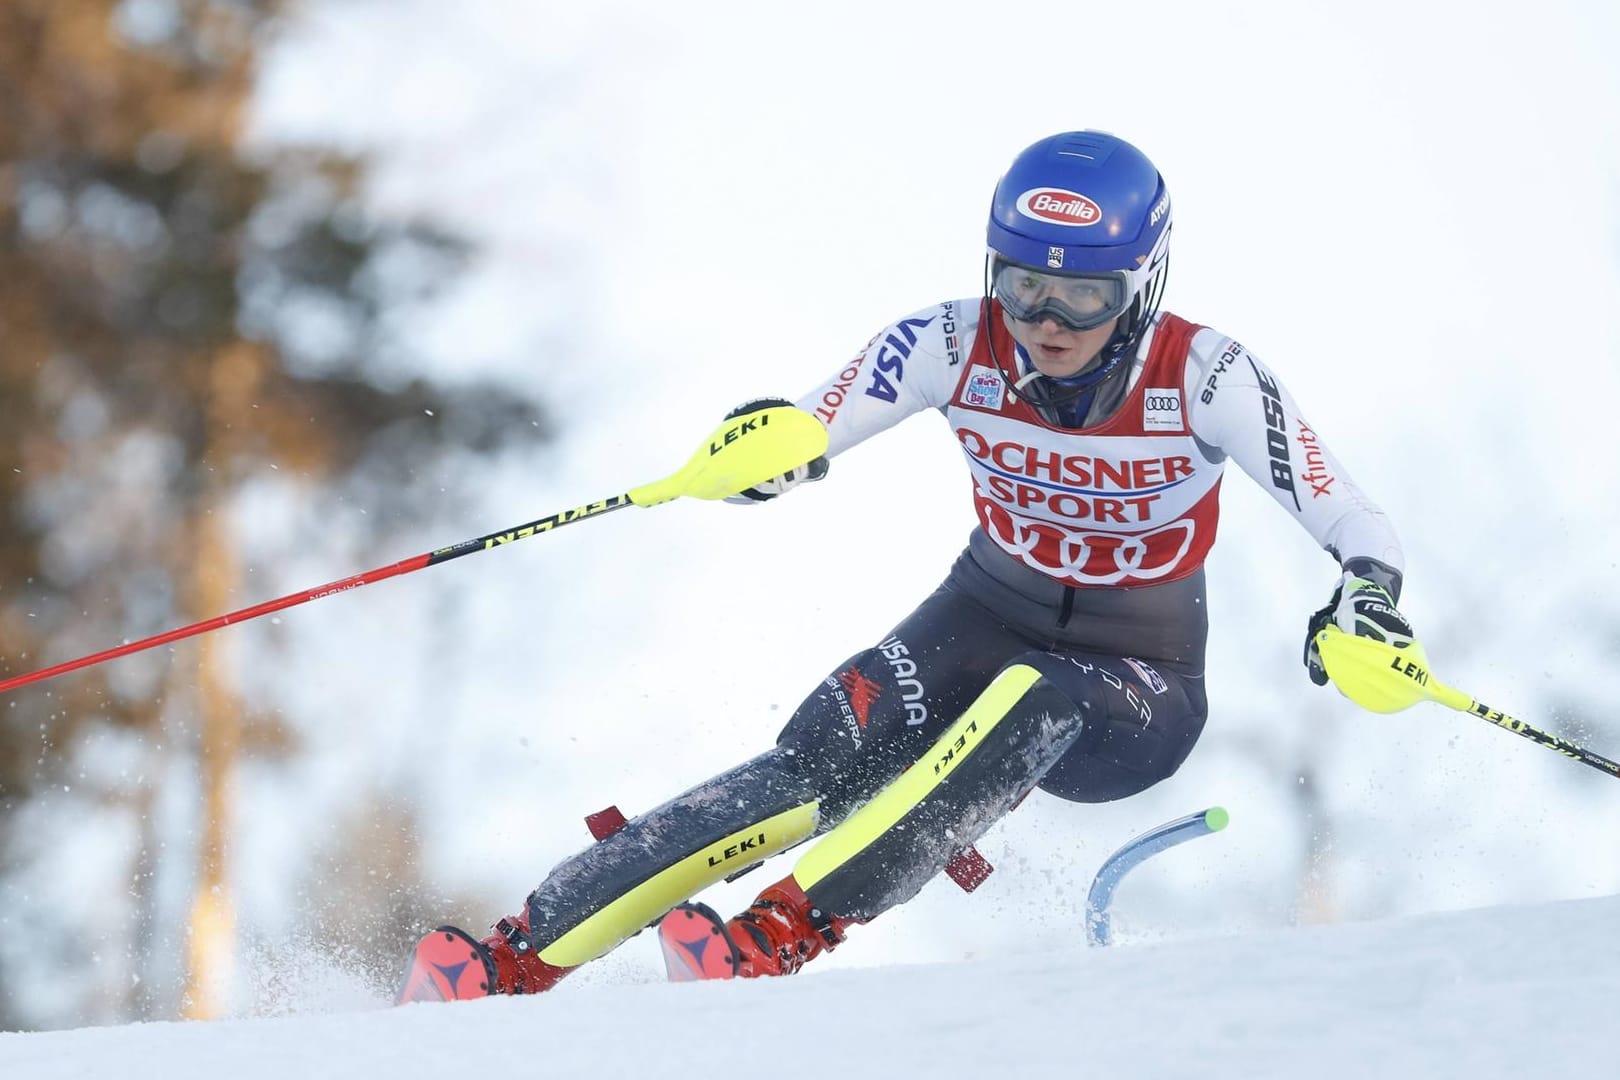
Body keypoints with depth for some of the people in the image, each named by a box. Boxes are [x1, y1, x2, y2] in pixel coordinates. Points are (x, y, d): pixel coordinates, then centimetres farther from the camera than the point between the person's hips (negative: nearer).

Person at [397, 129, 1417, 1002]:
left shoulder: (1206, 379, -22)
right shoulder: (957, 344, -16)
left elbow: (1358, 531, -20)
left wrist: (1366, 604, -43)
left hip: (1135, 693, -2)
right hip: (984, 625, 2)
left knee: (1033, 701, -38)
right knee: (809, 772, -26)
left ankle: (781, 937, -43)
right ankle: (513, 960, -30)